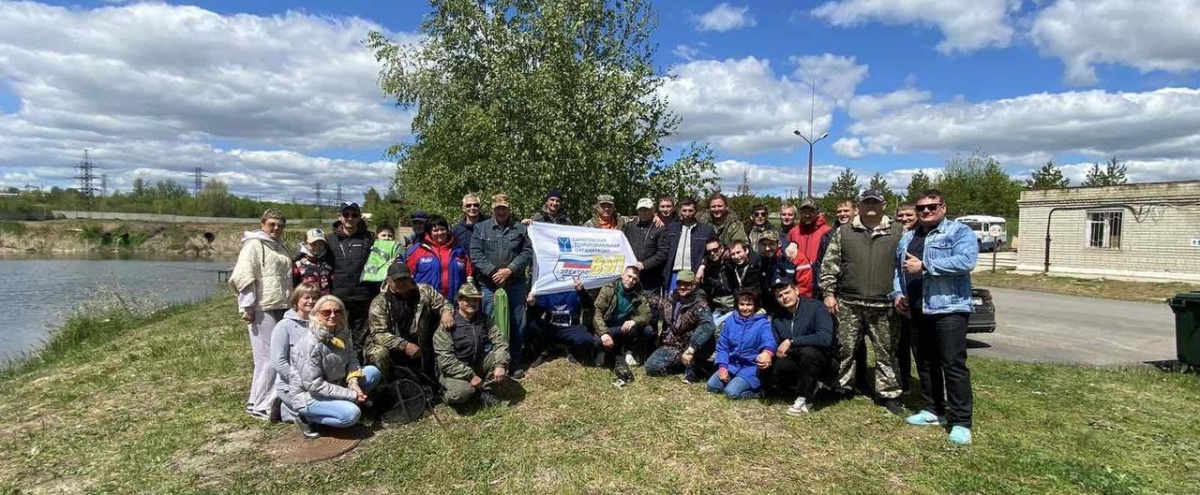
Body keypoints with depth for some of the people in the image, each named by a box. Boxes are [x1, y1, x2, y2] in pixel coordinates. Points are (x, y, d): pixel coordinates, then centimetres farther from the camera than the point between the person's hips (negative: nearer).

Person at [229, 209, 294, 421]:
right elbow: (243, 277, -13)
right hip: (263, 309, -9)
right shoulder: (254, 245, -5)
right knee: (269, 358, -8)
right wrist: (247, 307, -18)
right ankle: (259, 405, 2)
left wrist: (291, 303, 27)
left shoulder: (281, 247, 21)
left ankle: (272, 399, 24)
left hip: (282, 309, 9)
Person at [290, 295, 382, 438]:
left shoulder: (342, 333, -4)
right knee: (352, 413, -28)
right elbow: (314, 385, -26)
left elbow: (352, 358, 4)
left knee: (373, 372, -3)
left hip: (335, 385, 7)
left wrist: (353, 381, -18)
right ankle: (307, 418, -5)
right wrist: (351, 395, -24)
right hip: (308, 395, -7)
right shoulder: (311, 344, -26)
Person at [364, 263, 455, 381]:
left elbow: (443, 304, 6)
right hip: (390, 348, -3)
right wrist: (404, 345, -29)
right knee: (378, 354, -29)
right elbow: (378, 334, -16)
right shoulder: (380, 302, -9)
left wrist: (446, 312, -20)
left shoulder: (424, 291, -2)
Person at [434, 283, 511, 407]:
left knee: (501, 357, -17)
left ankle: (486, 391, -1)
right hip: (454, 371, -5)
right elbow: (445, 360, -23)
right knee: (462, 392, -33)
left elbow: (500, 341, -6)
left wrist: (500, 364, -25)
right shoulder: (448, 324, -18)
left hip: (478, 364, 5)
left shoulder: (483, 319, 0)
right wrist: (470, 376, -27)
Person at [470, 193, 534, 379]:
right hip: (489, 284, -1)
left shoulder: (520, 229, 8)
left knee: (517, 323, 7)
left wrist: (510, 270, -12)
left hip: (516, 284, 1)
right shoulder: (481, 229, 5)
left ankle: (516, 362, 19)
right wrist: (493, 272, -13)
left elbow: (527, 252, 0)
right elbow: (476, 255, -3)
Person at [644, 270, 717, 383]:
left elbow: (708, 326, -39)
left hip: (694, 350, -5)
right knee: (651, 367, -17)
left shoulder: (699, 305, -19)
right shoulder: (671, 300, 0)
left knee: (705, 337, -37)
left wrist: (691, 349, -47)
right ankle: (682, 364, 10)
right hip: (671, 347, 6)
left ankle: (693, 370, -13)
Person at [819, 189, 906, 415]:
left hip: (884, 305, 0)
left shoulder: (899, 232, 6)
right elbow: (829, 265, 4)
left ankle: (889, 394, 19)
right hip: (848, 303, 0)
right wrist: (828, 293, -2)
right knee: (845, 348, 8)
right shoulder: (843, 232, 6)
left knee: (886, 351, 7)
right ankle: (841, 388, 22)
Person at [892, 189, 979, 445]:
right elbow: (898, 269, 21)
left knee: (953, 364, -6)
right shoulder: (907, 238, 17)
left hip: (949, 309, -7)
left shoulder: (959, 232, -4)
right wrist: (898, 293, 4)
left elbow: (966, 261, -21)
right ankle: (933, 410, 26)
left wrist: (924, 265, -19)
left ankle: (961, 422, 0)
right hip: (917, 311, 7)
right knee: (925, 363, 14)